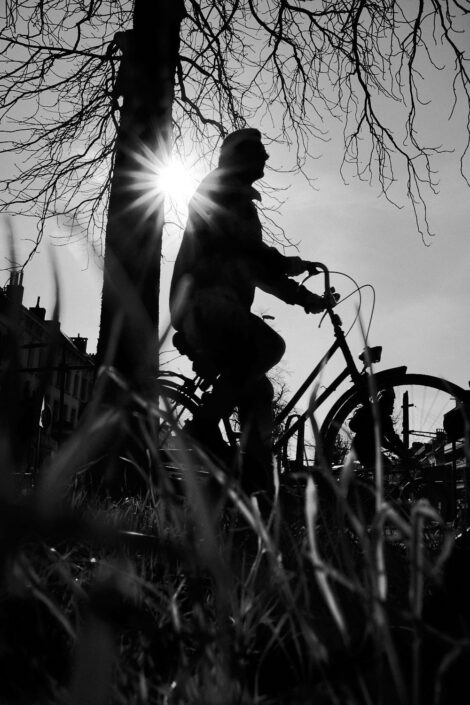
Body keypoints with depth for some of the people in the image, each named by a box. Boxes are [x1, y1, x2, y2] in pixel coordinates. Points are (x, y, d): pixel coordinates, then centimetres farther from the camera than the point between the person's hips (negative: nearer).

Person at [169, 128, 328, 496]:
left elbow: (254, 265, 28)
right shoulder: (217, 190, 5)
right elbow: (239, 241, -12)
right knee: (269, 346, -29)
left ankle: (258, 486, -2)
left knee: (257, 391, 1)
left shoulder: (240, 203, 32)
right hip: (204, 299, -9)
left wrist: (300, 294, 17)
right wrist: (287, 264, -8)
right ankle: (204, 425, -24)